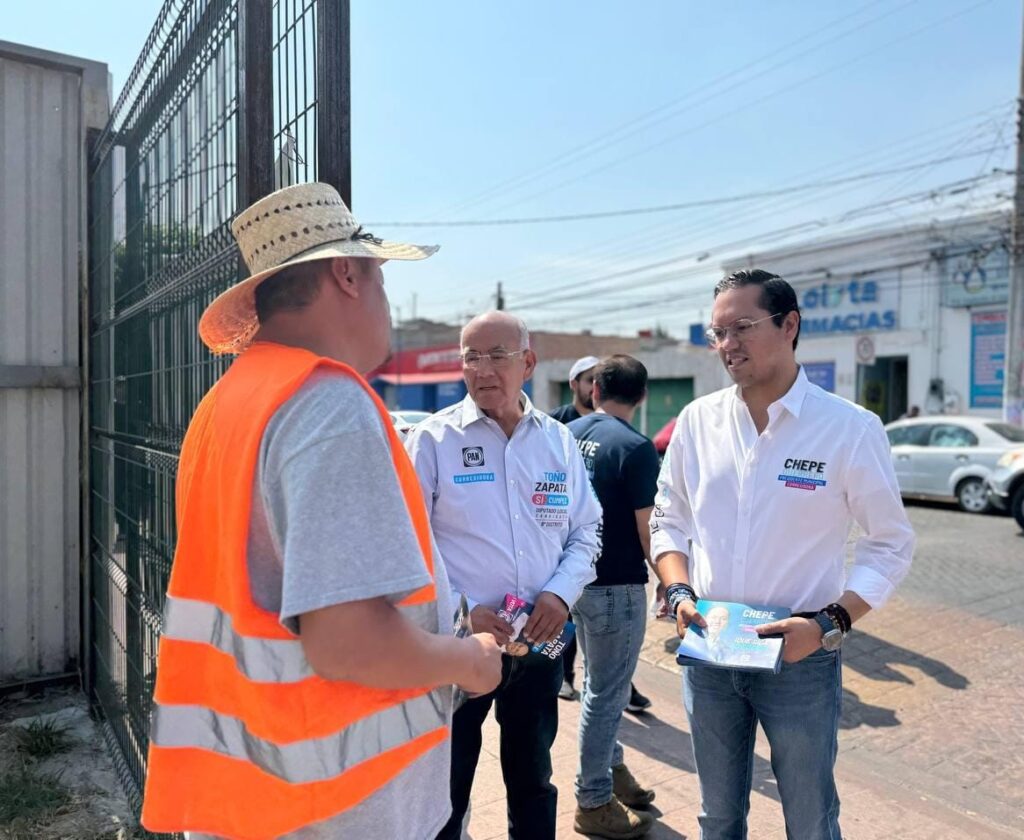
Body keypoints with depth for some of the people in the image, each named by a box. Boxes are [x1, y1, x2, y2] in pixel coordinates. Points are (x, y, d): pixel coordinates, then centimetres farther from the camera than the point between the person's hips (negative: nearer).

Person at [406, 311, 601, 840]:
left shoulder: (559, 441, 4)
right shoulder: (433, 439, -8)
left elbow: (585, 531, 8)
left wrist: (561, 593, -8)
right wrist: (463, 611, -18)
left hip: (540, 641, 4)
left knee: (534, 780, 22)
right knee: (446, 788, 13)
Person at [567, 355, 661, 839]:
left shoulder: (568, 435, 3)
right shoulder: (635, 448, -17)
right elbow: (648, 531, -16)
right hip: (616, 584, -7)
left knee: (598, 683, 22)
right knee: (606, 692, 6)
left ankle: (612, 769, 38)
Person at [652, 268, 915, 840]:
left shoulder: (851, 428, -11)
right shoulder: (697, 420, -1)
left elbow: (891, 544, -5)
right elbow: (669, 521, 8)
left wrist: (829, 622, -17)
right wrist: (680, 592, -8)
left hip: (801, 659, -2)